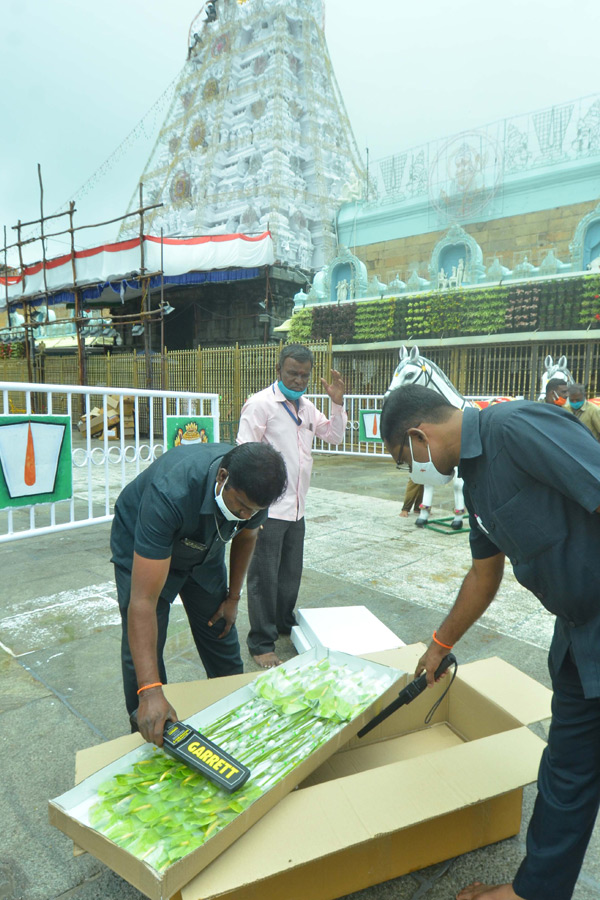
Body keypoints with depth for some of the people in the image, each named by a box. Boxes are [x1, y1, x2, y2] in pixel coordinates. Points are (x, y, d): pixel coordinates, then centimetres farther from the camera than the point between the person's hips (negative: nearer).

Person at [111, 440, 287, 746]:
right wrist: (151, 691, -49)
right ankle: (148, 741, 17)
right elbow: (143, 600, -45)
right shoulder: (170, 493, -45)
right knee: (142, 653, -8)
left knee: (222, 641, 8)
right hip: (142, 550, -4)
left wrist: (233, 597, 4)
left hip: (204, 549, 5)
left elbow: (245, 536, -1)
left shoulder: (254, 486, -26)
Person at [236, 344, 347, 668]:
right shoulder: (260, 403, -11)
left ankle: (284, 624, 39)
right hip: (268, 508, -7)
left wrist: (337, 402, 3)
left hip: (296, 508, 8)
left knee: (291, 573, 19)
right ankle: (261, 643, 16)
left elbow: (334, 436, 20)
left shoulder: (306, 406, 13)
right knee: (264, 577, 3)